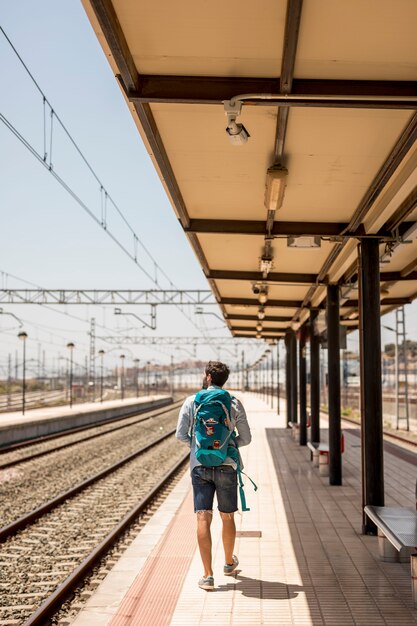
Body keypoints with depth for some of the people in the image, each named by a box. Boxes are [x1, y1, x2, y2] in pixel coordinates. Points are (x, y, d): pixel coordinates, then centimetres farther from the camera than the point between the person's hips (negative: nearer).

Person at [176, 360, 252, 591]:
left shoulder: (191, 401, 0)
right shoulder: (234, 403, 2)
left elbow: (181, 435, -1)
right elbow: (245, 438, 6)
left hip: (200, 466, -1)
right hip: (226, 465, 1)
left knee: (203, 518, -2)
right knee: (227, 517, 16)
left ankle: (208, 575, -6)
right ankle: (229, 563, 35)